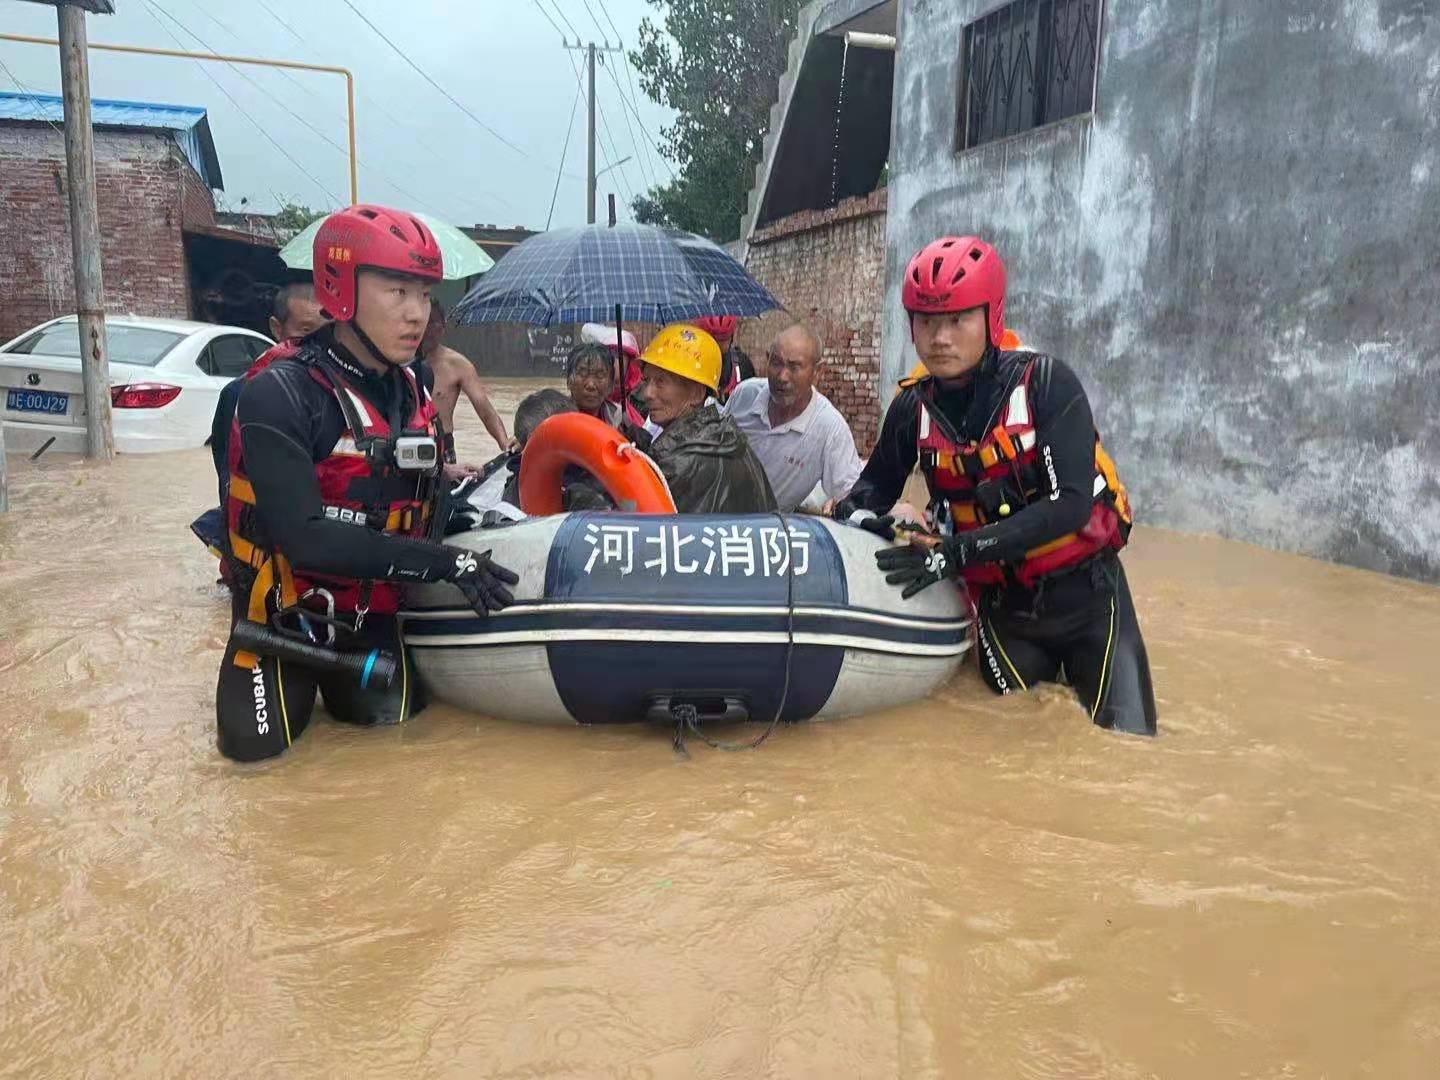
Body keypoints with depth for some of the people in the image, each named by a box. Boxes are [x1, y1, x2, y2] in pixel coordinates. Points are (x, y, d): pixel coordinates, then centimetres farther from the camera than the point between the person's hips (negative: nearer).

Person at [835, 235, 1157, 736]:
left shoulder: (1045, 383, -17)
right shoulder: (913, 409, -6)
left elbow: (1072, 504, -25)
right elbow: (877, 481, 13)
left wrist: (958, 552, -31)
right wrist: (857, 511, -11)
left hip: (1086, 590, -2)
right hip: (1001, 606, 3)